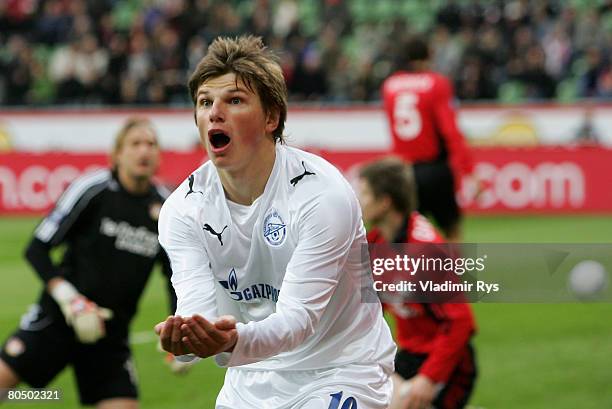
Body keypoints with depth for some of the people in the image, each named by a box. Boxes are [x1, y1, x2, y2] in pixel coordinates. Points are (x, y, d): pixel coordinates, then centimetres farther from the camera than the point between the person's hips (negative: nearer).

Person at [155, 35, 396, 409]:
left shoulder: (323, 194, -22)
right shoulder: (183, 208, -8)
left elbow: (299, 315, -29)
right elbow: (197, 306, -19)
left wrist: (234, 341, -49)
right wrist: (185, 338, -43)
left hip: (341, 370, -5)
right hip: (253, 376, 5)